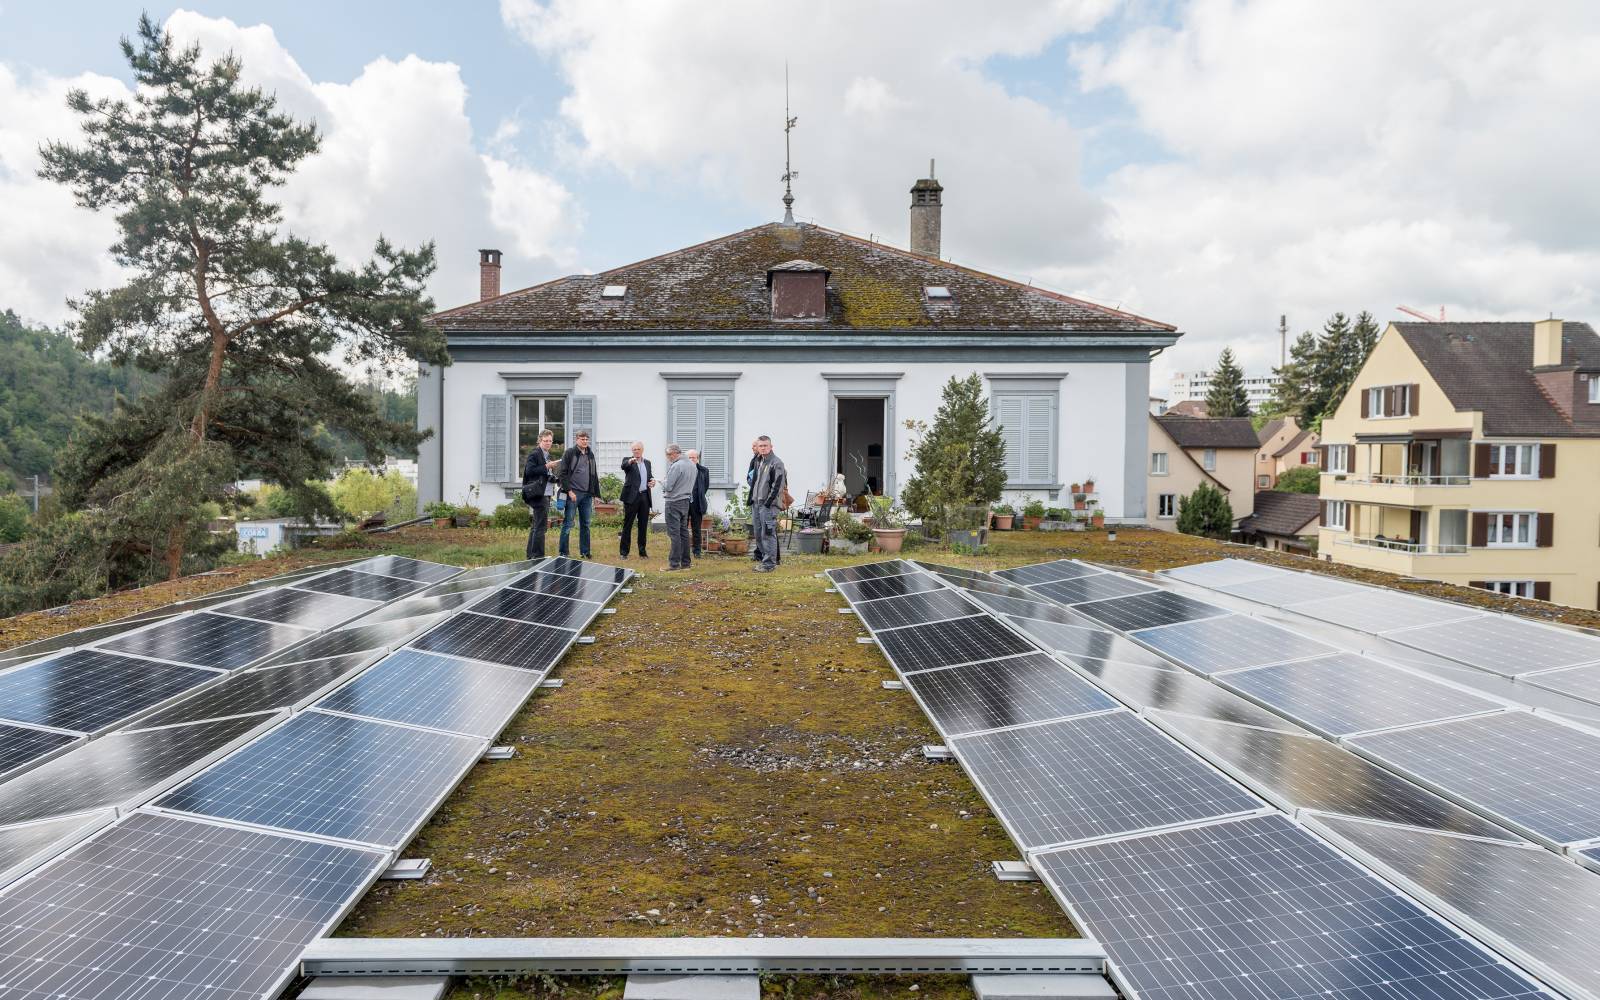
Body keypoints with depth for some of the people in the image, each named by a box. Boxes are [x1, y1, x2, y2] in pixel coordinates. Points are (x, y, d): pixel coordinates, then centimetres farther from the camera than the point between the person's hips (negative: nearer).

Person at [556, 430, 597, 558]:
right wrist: (569, 491, -15)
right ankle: (563, 552, 3)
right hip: (573, 493, -6)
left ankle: (584, 552, 18)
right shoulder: (570, 453, -4)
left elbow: (594, 474, 18)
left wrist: (596, 493, 13)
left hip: (587, 494, 6)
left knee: (585, 524, 10)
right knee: (567, 524, -2)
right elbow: (562, 474, -8)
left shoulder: (590, 454, 14)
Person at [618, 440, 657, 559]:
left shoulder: (647, 462, 16)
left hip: (645, 496, 5)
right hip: (631, 496, -5)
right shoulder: (628, 461, -1)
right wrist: (630, 461, -46)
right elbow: (623, 466, -23)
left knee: (643, 525, 8)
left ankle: (642, 551, 16)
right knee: (627, 524, -1)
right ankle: (624, 552, 3)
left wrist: (652, 481, -1)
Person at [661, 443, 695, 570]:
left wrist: (663, 489, 2)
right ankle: (685, 562, 16)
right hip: (686, 501, 8)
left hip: (674, 502, -8)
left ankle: (674, 563, -3)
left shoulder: (676, 466, -18)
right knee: (684, 532, 12)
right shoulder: (691, 464, 8)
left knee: (674, 533, -4)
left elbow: (668, 486, -19)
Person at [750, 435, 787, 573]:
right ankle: (766, 560, 20)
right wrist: (752, 501, 15)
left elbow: (777, 485, -14)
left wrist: (768, 502, -17)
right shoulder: (759, 462, 18)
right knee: (759, 535, 11)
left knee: (768, 534, -9)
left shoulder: (777, 463, -8)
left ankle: (769, 564, -5)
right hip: (757, 503, 9)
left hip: (769, 505, -8)